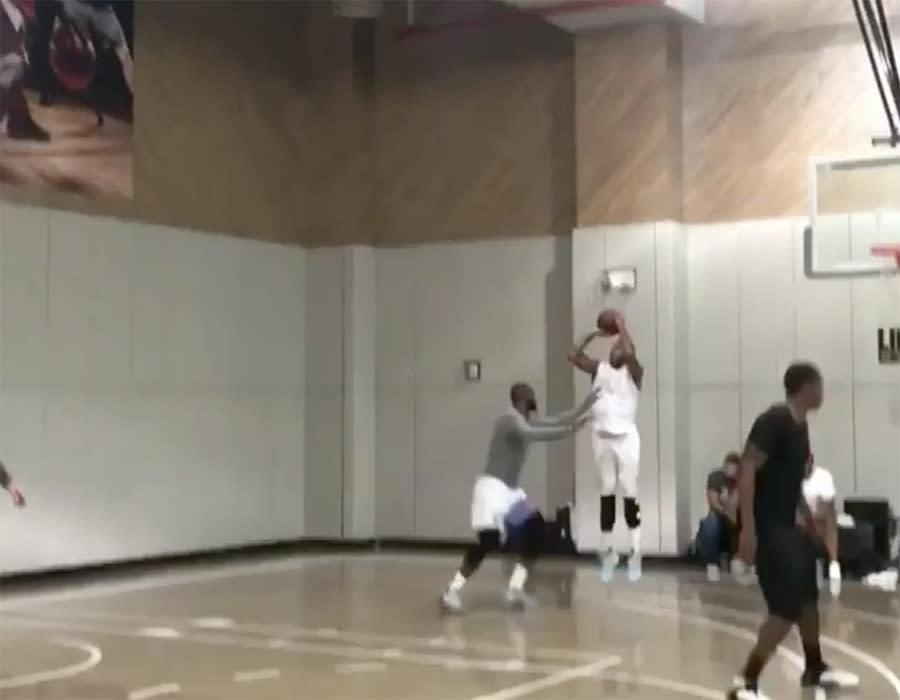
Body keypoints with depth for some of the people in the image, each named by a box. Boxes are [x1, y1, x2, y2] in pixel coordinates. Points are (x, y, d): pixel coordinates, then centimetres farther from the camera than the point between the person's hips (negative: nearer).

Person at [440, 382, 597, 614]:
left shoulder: (528, 420, 14)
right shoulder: (511, 418, -15)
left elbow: (556, 421, 23)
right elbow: (531, 435, -33)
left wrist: (586, 404, 19)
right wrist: (569, 429, -35)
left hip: (511, 489, 10)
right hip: (493, 486, -10)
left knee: (536, 532, 6)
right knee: (488, 540, -19)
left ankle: (515, 589, 7)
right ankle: (452, 592, -12)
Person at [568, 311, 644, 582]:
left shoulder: (633, 372, -2)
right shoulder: (599, 369, 9)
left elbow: (630, 353, -23)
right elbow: (574, 355, -2)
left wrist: (622, 327, -12)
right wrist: (595, 334, 0)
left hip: (625, 437, -4)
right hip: (601, 437, 4)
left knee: (629, 494, -5)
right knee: (606, 494, 9)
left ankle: (635, 554, -1)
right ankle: (607, 553, 17)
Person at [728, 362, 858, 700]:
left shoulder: (800, 425, 11)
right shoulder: (774, 420, -18)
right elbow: (747, 471, -24)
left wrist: (807, 516, 28)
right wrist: (748, 529, -28)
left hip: (788, 525, 10)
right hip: (768, 527, -10)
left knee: (808, 597, 21)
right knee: (787, 609, -12)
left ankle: (815, 670, 39)